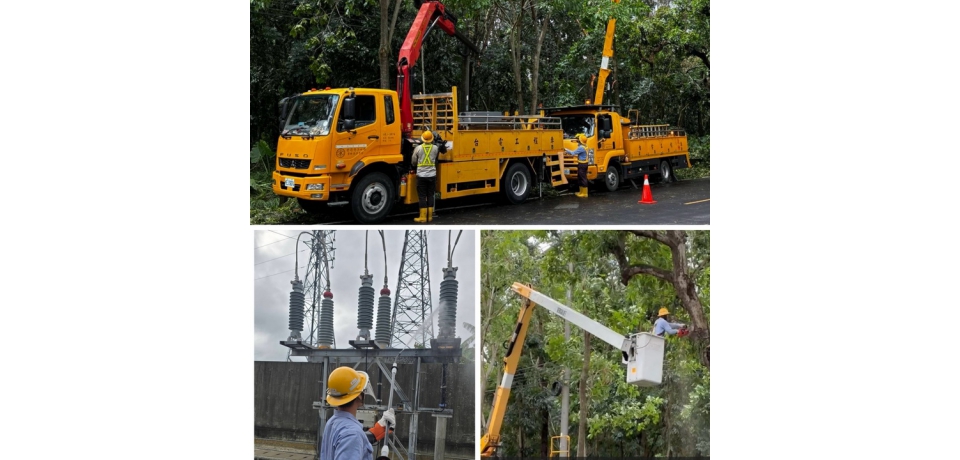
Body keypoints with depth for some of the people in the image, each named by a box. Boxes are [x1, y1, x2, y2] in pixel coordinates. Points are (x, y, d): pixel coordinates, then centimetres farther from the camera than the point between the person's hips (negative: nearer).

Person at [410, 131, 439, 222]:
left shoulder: (418, 148, -7)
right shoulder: (435, 148, -3)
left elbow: (413, 162, 3)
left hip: (421, 176, -2)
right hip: (432, 175, 2)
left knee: (422, 196, 2)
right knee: (430, 196, 10)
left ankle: (423, 217, 1)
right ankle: (430, 216, 13)